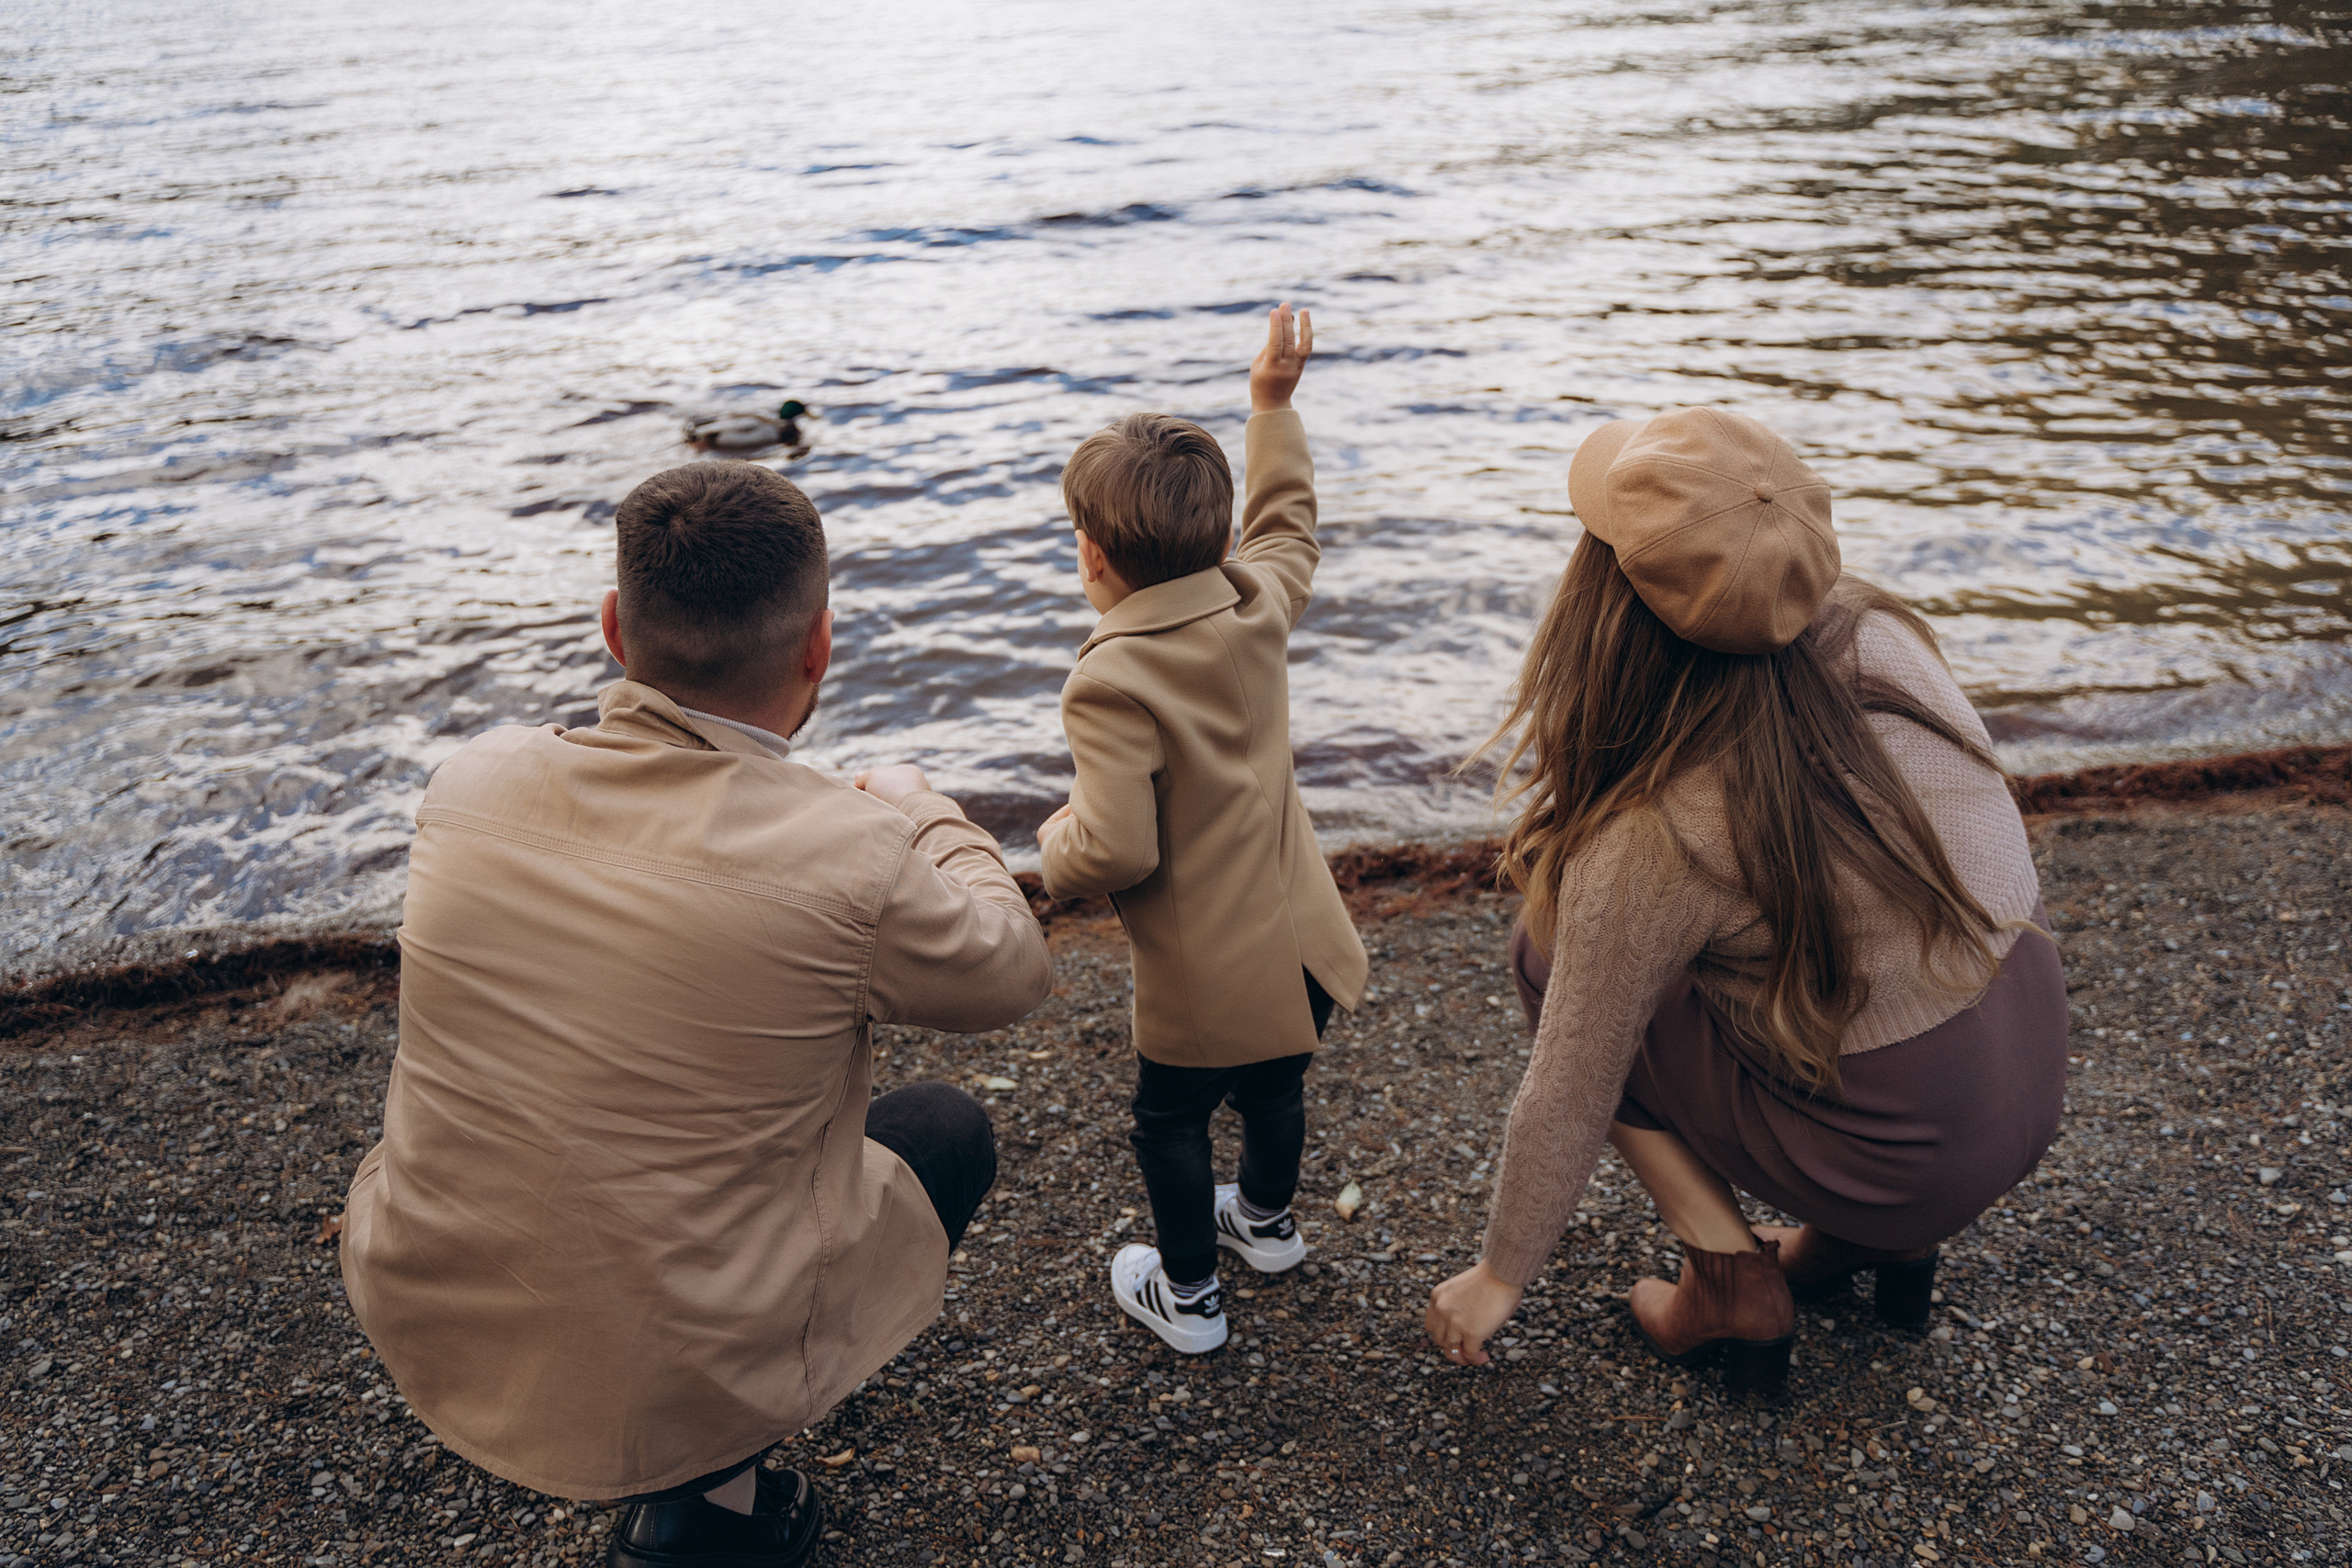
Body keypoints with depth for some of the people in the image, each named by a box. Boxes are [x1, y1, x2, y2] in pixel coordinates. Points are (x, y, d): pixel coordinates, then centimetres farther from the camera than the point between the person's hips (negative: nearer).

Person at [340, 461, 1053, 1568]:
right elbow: (1007, 973, -3)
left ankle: (681, 1477, 32)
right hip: (671, 1390, -5)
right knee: (948, 1131, 18)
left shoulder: (473, 781, -10)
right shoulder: (855, 862, -25)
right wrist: (920, 810, 14)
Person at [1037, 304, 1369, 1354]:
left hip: (1202, 984, -6)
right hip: (1303, 947, 7)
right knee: (1273, 1084, 30)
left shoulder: (1110, 685, -27)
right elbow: (1285, 530, 16)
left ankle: (1188, 1296, 35)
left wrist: (1057, 843, -7)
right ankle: (1267, 1220, 55)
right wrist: (1274, 407, 22)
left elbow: (1117, 852, -30)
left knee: (1170, 1118, 18)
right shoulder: (1259, 608, -7)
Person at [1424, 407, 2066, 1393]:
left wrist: (1500, 1274, 1)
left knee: (1547, 955, 2)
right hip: (2041, 1074, 7)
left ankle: (1734, 1288, 7)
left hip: (1908, 1153, -6)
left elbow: (1572, 1089, -15)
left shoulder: (1653, 844, -27)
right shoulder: (1879, 637, -11)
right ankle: (1884, 1239, 24)